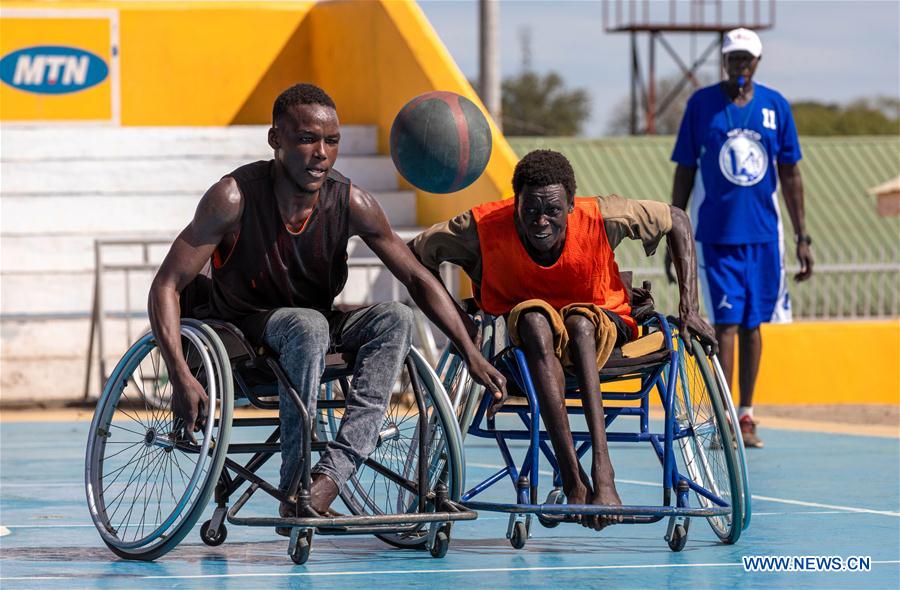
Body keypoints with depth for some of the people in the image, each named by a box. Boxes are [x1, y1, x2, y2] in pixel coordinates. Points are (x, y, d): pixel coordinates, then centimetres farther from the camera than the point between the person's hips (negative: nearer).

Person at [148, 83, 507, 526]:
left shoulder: (351, 204, -10)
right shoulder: (235, 197, -20)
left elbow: (418, 279, -2)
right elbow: (166, 286, -20)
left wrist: (472, 355, -12)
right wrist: (181, 378, -33)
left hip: (315, 332, 4)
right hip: (243, 339, -4)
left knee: (395, 319, -24)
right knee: (308, 324, -36)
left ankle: (327, 480, -35)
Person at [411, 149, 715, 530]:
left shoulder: (600, 218, -23)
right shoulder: (484, 228, -23)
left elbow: (677, 221, -9)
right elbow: (415, 254, -9)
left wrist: (689, 308, -12)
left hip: (601, 330, 0)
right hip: (522, 336, 0)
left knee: (578, 323, -36)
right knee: (535, 319, -36)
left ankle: (602, 471, -47)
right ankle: (574, 481, -45)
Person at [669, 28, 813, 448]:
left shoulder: (775, 106, 5)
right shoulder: (701, 104, 0)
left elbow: (790, 174, 9)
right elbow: (684, 173, 3)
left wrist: (802, 237, 6)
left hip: (763, 234, 3)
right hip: (715, 234, -3)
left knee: (752, 324, 8)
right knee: (726, 323, -7)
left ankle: (746, 416, 15)